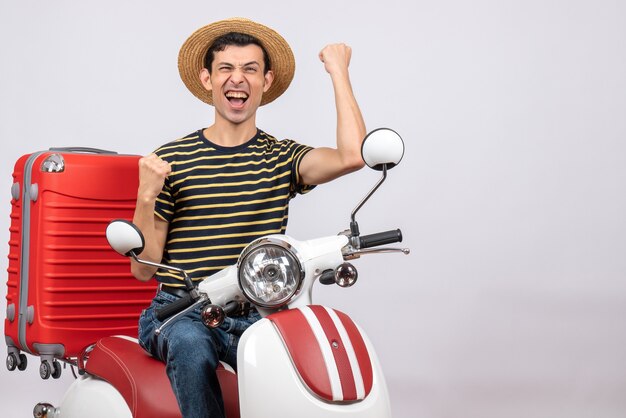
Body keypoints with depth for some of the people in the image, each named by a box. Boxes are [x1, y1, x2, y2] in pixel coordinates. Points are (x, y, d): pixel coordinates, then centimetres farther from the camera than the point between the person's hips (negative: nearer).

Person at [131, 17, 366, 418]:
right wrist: (146, 197, -14)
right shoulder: (171, 160, 4)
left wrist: (339, 70, -4)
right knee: (192, 346, -35)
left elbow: (352, 156, -15)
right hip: (180, 315, 0)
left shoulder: (282, 158, 8)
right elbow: (144, 268, 3)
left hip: (257, 318, 1)